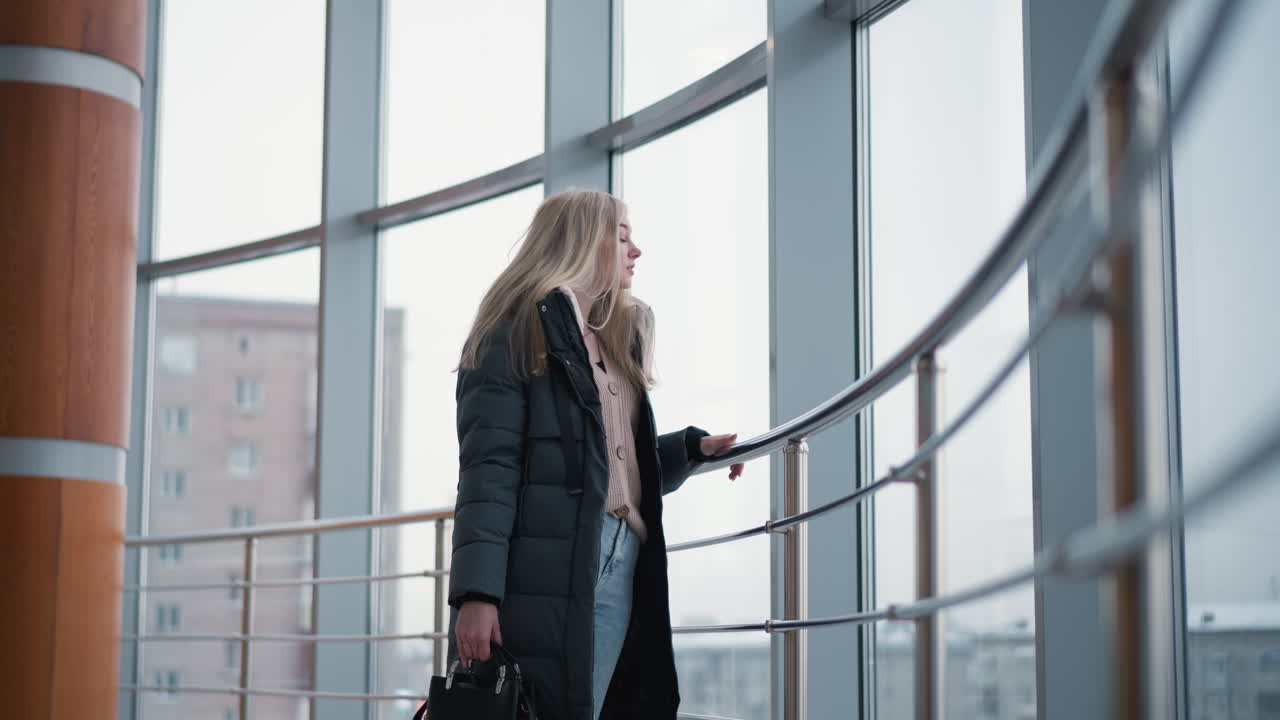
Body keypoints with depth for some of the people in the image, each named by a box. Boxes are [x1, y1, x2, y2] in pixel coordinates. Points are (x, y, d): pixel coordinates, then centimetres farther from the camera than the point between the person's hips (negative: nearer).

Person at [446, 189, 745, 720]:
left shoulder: (618, 342, 24)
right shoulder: (513, 335, -1)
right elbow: (487, 471, -11)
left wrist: (694, 448, 10)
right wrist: (476, 593, -20)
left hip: (622, 575, 7)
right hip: (549, 575, -7)